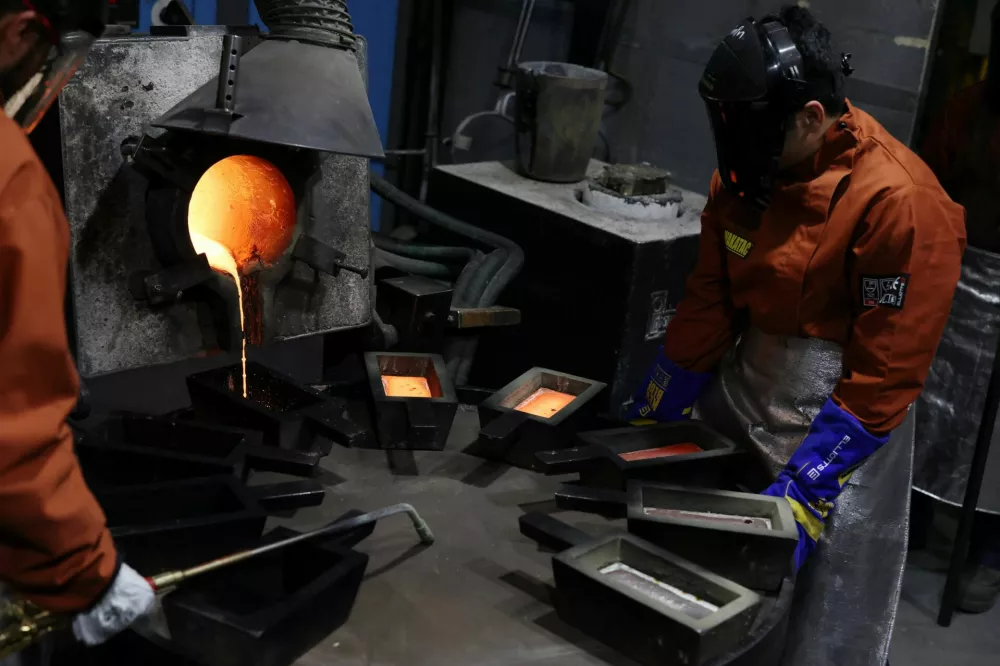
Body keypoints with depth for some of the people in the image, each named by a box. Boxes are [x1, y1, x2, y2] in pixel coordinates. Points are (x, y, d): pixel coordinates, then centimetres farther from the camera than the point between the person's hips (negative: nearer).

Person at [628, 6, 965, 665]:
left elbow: (888, 368, -20)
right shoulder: (746, 174, -2)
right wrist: (649, 418, 9)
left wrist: (807, 484, -20)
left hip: (840, 406, -6)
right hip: (745, 376, 6)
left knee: (828, 599, 0)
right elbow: (709, 300, 6)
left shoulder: (900, 201, -23)